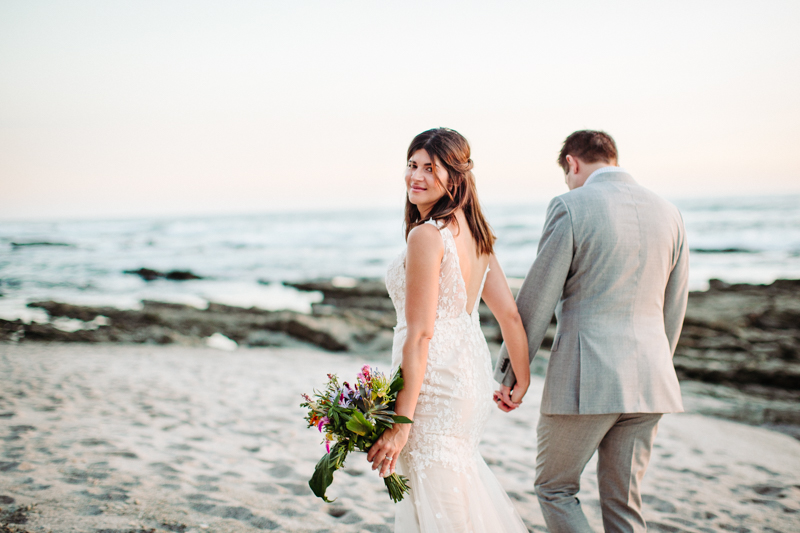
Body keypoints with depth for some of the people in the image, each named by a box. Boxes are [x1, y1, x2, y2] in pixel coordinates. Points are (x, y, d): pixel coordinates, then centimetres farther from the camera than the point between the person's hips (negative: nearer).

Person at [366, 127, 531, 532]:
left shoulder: (427, 235, -19)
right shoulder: (474, 231, 7)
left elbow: (419, 333, -22)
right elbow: (510, 314, 8)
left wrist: (401, 420, -20)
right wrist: (522, 380, 19)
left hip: (435, 382, -9)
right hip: (472, 373, 9)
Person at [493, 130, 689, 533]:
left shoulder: (570, 207, -8)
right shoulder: (667, 212, 9)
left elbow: (536, 299, -8)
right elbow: (673, 308, 15)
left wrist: (511, 372, 0)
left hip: (585, 378, -6)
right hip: (648, 379, 6)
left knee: (554, 489, 12)